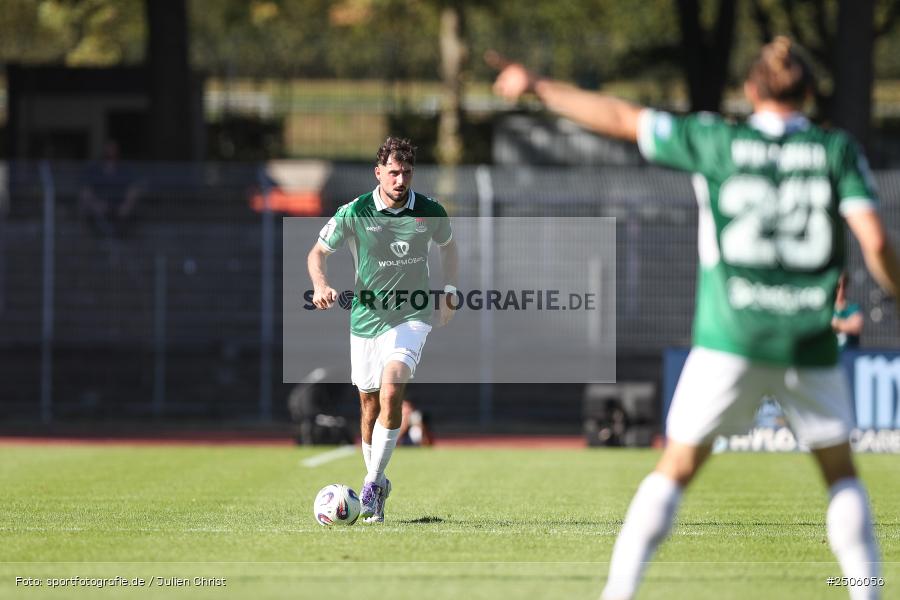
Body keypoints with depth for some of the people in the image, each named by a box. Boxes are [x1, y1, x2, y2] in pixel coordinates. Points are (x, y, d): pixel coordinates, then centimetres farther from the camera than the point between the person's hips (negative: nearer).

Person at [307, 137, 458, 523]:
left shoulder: (430, 212, -3)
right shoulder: (354, 213, -8)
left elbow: (448, 247, 18)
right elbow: (318, 252, 2)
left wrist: (447, 294, 11)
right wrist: (320, 285, -17)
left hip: (411, 317, -1)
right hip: (366, 318, 1)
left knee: (391, 393, -22)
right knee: (369, 405, 8)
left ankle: (373, 482, -14)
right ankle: (377, 483, 28)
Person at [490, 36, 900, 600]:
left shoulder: (718, 142, 2)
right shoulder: (839, 150, 3)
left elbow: (620, 119, 7)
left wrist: (535, 86, 17)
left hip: (730, 339, -1)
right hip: (810, 342, 1)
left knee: (675, 470, 6)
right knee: (841, 473, 16)